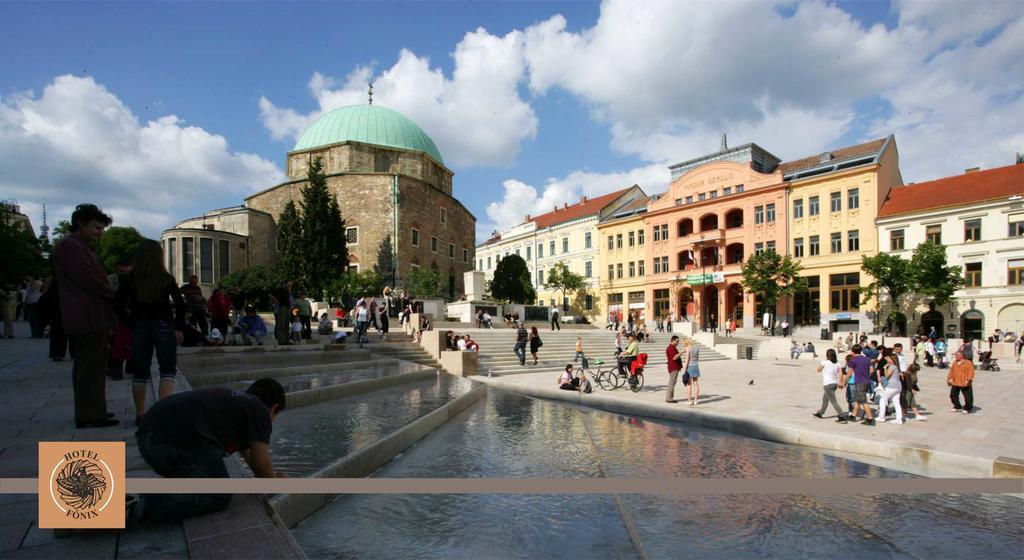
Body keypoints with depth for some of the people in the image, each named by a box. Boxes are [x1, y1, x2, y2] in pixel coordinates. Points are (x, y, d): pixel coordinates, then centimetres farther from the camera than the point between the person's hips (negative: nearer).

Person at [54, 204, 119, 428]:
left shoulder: (81, 247, 21)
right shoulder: (69, 246, -11)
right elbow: (87, 279, -19)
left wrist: (111, 296, 5)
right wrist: (114, 295, -7)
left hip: (91, 318, 10)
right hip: (87, 318, -10)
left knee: (89, 366, 14)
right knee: (90, 366, -7)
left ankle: (91, 412, 23)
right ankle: (89, 416, -3)